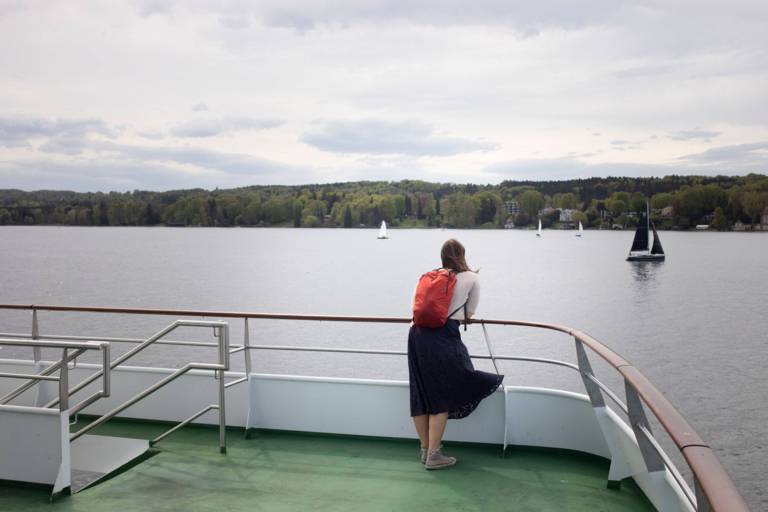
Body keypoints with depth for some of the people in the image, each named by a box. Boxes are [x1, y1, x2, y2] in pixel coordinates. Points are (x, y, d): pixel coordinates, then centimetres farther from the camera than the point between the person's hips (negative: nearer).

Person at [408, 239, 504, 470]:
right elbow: (469, 314, 15)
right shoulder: (471, 278, 9)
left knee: (420, 394, 11)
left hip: (417, 333, 5)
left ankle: (425, 450, 23)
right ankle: (433, 455, 4)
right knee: (443, 397, 4)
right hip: (444, 337, -5)